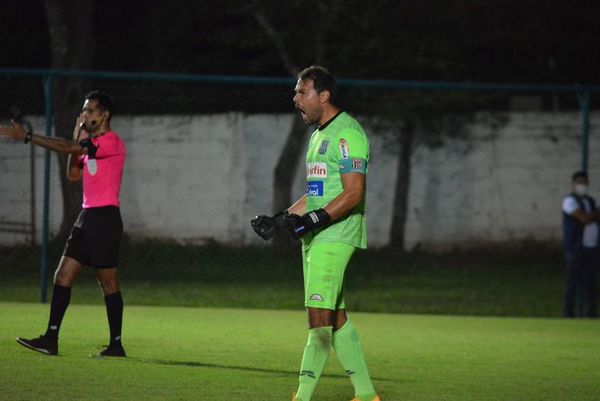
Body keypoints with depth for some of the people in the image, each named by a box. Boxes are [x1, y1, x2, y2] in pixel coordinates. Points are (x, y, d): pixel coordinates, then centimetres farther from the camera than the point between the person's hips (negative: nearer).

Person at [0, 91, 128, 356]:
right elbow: (73, 175, 17)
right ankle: (51, 340, 0)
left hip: (105, 217, -9)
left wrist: (28, 137, -22)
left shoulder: (112, 143, -14)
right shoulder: (91, 144, 17)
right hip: (87, 216, 9)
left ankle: (116, 344, 4)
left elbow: (68, 148, -21)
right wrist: (77, 138, 9)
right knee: (63, 276, 2)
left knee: (108, 282, -3)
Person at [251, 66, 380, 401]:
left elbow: (353, 193, -19)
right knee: (336, 318, 10)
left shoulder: (347, 133, -12)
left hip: (334, 238, -10)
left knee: (320, 317, -13)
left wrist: (313, 220, -25)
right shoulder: (319, 134, 20)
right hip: (316, 238, 10)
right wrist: (282, 220, 16)